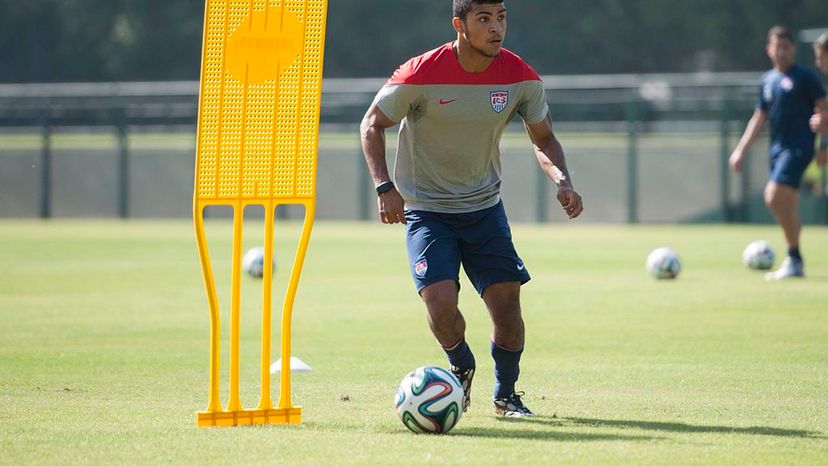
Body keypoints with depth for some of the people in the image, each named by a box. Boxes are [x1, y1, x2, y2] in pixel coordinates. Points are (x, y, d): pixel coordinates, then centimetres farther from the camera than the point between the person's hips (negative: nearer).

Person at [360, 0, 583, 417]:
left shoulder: (520, 77, -9)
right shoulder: (422, 75, -19)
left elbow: (543, 139, 6)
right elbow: (372, 124, -5)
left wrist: (562, 181, -14)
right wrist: (384, 187, -17)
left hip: (484, 207, 3)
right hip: (425, 208, -3)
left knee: (506, 301, -7)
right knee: (441, 301, -19)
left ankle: (505, 394, 19)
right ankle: (462, 368, 14)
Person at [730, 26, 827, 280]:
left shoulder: (805, 77, -5)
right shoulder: (768, 80, 15)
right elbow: (759, 118, 21)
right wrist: (741, 150, 16)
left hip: (798, 147, -7)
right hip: (777, 147, 7)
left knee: (775, 197, -19)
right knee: (788, 208, 8)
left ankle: (794, 258, -12)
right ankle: (794, 264, 16)